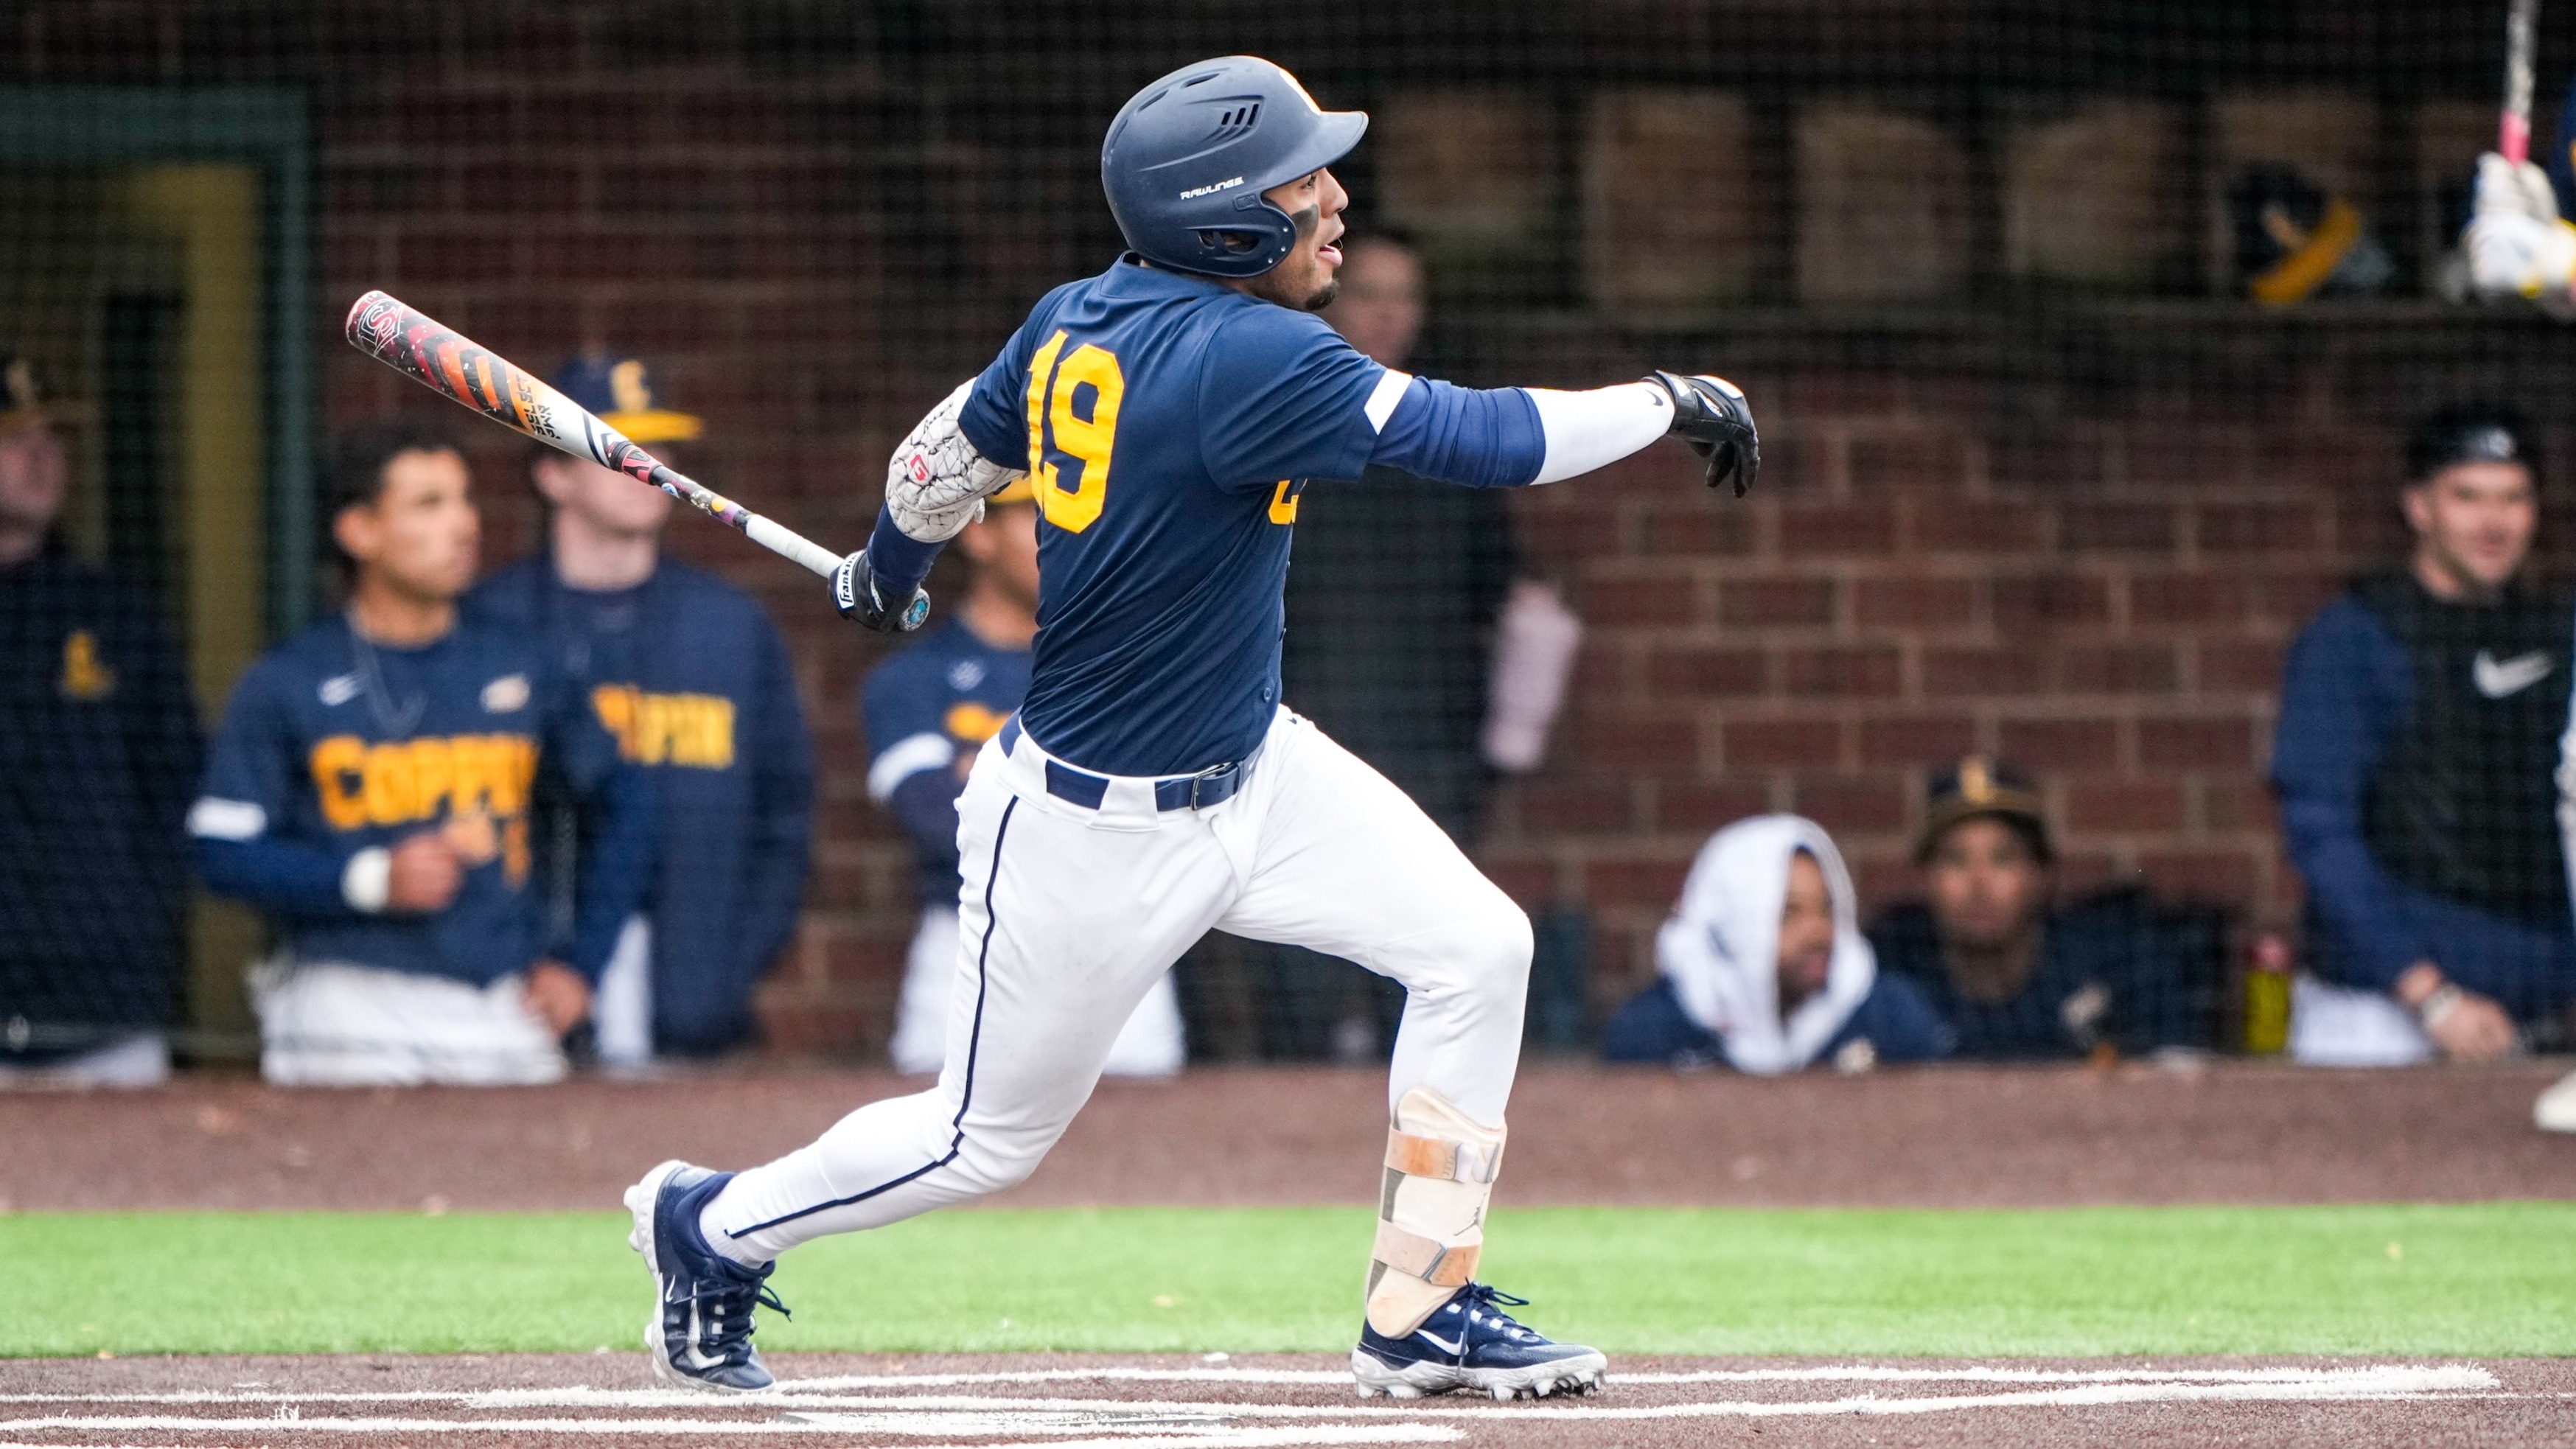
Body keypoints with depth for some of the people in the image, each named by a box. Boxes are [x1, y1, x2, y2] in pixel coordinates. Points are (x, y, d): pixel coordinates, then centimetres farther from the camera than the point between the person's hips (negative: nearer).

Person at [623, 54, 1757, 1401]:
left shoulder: (1079, 319, -3)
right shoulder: (1245, 360, -30)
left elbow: (951, 449, 15)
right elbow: (1488, 438, -32)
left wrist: (887, 565, 35)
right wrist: (1669, 404, -17)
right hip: (1095, 832, -9)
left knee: (1476, 947, -3)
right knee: (988, 1137, 8)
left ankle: (1421, 1317, 5)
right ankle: (712, 1228, 33)